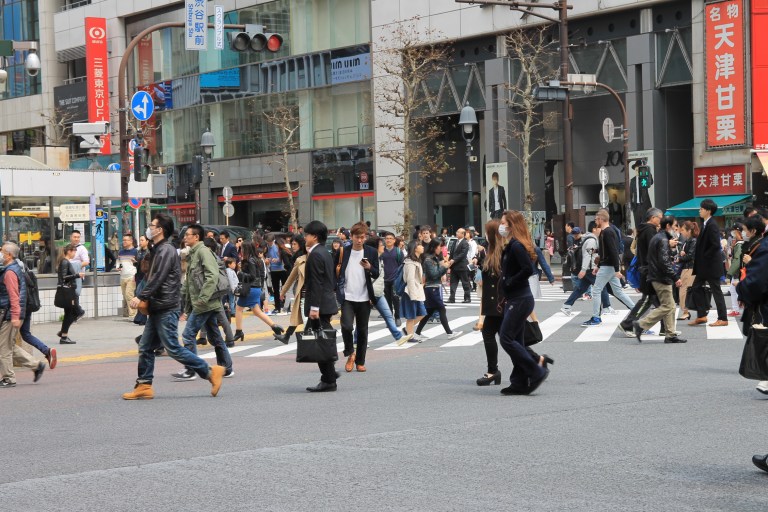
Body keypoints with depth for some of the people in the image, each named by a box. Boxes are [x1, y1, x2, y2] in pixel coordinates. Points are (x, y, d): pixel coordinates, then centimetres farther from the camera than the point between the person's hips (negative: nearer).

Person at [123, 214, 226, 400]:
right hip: (157, 309, 10)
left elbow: (157, 279, -21)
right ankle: (144, 386, 12)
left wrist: (141, 297, -20)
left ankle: (211, 372, -4)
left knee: (173, 348, -9)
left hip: (166, 309, -10)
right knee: (145, 347, 8)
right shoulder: (158, 250, 18)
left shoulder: (166, 250, -13)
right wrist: (144, 298, 8)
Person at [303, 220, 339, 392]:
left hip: (320, 305, -10)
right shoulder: (325, 253, 15)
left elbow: (316, 283, -20)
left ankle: (328, 381, -4)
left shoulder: (315, 255, -15)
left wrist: (314, 307, -21)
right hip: (327, 303, 10)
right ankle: (329, 374, 20)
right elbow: (332, 280, 20)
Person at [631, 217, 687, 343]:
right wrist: (675, 278, -21)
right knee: (667, 306, -7)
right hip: (661, 278, -10)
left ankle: (670, 335, 12)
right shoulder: (663, 240, -15)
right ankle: (641, 324, -8)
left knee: (670, 306, 11)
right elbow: (664, 262, -23)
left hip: (656, 277, 10)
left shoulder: (656, 237, 17)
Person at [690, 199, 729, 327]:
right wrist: (698, 259, 9)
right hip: (704, 265, 10)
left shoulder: (712, 225, -17)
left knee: (716, 291, -2)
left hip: (711, 264, -10)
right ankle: (701, 316, 16)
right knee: (696, 288, 10)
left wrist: (704, 256, -16)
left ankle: (722, 319, 5)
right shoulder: (706, 224, 11)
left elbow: (715, 245, -24)